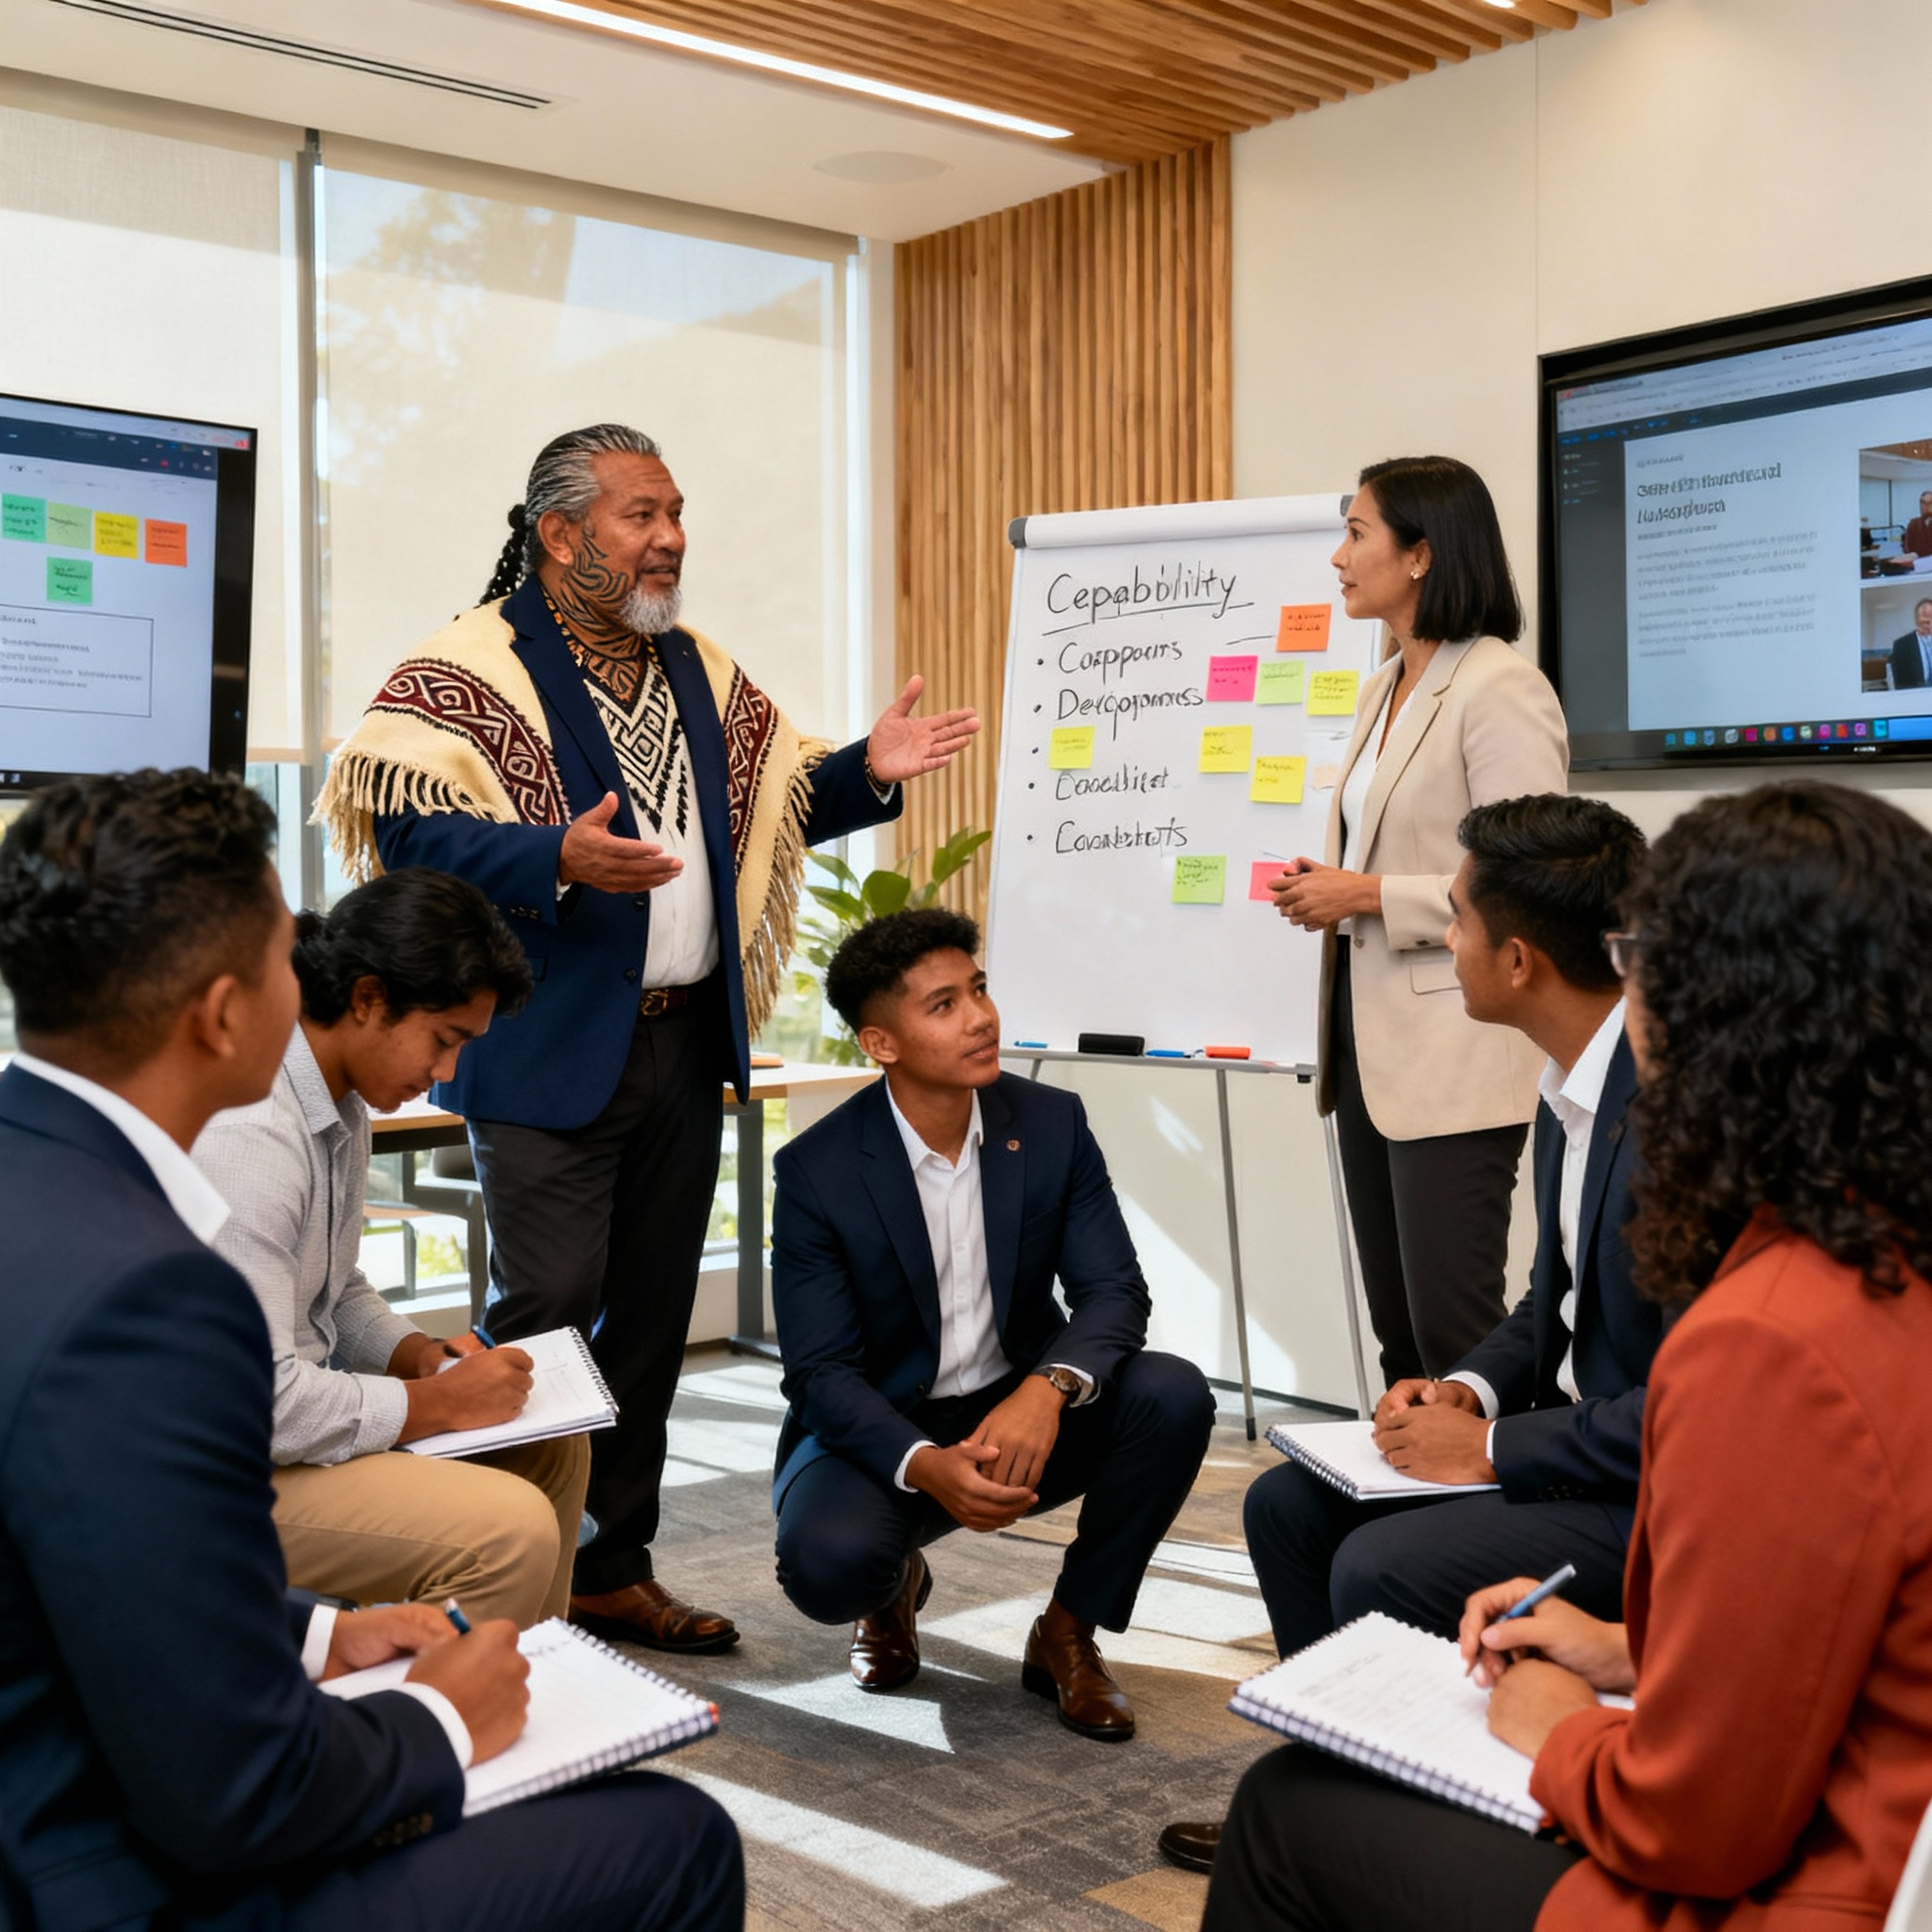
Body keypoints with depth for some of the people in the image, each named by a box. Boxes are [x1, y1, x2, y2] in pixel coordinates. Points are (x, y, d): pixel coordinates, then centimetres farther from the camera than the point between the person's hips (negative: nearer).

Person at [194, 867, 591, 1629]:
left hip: (288, 1404, 11)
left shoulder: (344, 1106, 8)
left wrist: (423, 1355, 3)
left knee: (550, 1448, 12)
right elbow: (256, 1401, -28)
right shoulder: (247, 1133, -26)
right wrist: (440, 1402, -18)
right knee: (509, 1527, -24)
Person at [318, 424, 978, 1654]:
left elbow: (774, 804, 21)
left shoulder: (700, 674, 15)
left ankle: (615, 1571, 27)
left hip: (686, 1045, 7)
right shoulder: (471, 670, -8)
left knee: (650, 1318, 13)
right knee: (545, 1318, -7)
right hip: (550, 1048, -7)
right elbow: (406, 824, -18)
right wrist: (558, 858, -30)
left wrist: (868, 773, 4)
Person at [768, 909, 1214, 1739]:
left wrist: (1048, 1389, -34)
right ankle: (894, 1584, 10)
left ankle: (1067, 1632, -2)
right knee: (825, 1561, -33)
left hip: (1021, 1416, 3)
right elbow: (821, 1370, -16)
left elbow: (1115, 1291, -12)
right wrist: (924, 1466, -36)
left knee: (1173, 1394, -25)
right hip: (879, 1426, -2)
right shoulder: (816, 1170, -15)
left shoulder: (1052, 1124, -7)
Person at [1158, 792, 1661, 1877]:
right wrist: (1473, 1390, -1)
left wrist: (1493, 1448, -19)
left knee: (1383, 1566, -24)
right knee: (1290, 1504, 5)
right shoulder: (1571, 1089, 4)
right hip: (1578, 1432, 10)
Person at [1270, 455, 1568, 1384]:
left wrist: (1368, 897, -16)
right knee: (1396, 1326, 15)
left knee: (1452, 1328, -5)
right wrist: (1326, 890, 6)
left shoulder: (1500, 689, -13)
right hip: (1370, 1034, 9)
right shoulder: (1383, 688, 15)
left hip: (1455, 1058, -9)